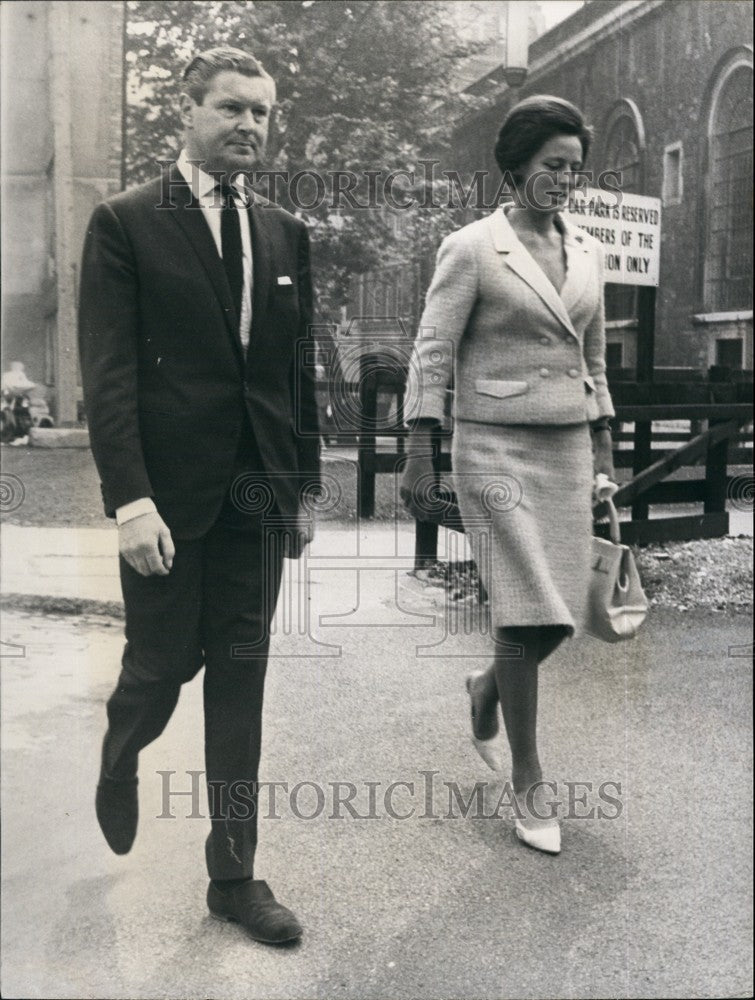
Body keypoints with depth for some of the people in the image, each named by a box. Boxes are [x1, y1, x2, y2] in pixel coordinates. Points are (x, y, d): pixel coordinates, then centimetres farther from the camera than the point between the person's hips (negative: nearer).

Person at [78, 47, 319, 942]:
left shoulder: (283, 234, 11)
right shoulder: (126, 224, -2)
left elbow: (298, 369, 13)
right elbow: (108, 373, -9)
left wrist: (305, 484, 11)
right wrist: (130, 499, -17)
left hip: (257, 496, 4)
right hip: (168, 493, -4)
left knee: (241, 679, 8)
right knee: (161, 665, 7)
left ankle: (233, 875, 21)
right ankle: (119, 762, 44)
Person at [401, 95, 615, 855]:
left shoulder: (586, 252, 12)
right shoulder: (471, 249, -5)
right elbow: (432, 355, -7)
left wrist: (603, 451, 16)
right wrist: (419, 456, -11)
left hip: (567, 448, 6)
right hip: (496, 446, -6)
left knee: (562, 612, 5)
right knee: (530, 614, -6)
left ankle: (488, 689, 37)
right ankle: (528, 784, 10)